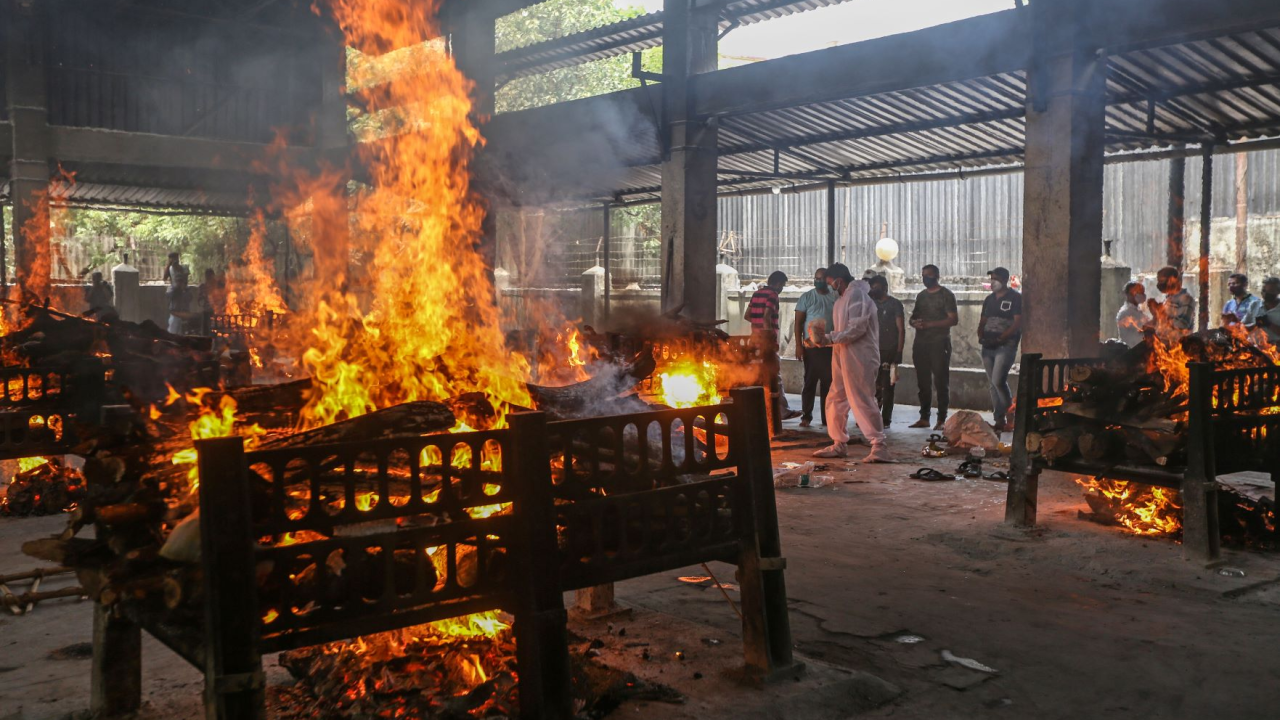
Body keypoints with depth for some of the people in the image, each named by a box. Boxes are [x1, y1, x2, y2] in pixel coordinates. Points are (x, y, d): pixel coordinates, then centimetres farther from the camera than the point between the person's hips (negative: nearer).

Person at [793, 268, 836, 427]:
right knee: (810, 382, 0)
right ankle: (806, 416, 5)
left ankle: (827, 417, 11)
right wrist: (798, 345, -8)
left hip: (831, 348, 2)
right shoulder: (806, 297, 1)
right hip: (811, 347, -2)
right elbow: (798, 322, -1)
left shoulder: (835, 298, 8)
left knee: (828, 383, 5)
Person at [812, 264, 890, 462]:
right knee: (835, 400, 12)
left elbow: (857, 329, -21)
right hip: (844, 356, 10)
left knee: (862, 401, -10)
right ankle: (839, 444, 21)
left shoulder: (856, 294, -12)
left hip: (859, 357, -10)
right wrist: (825, 337, 5)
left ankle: (879, 447, -8)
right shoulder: (845, 297, 18)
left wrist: (830, 338, -18)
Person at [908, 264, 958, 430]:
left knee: (941, 382, -6)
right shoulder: (921, 295, 17)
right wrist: (915, 322, -2)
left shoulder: (946, 295, -2)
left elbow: (954, 320, -9)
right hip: (920, 343, 6)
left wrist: (930, 324, -17)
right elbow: (913, 317, 23)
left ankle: (941, 419, -5)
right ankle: (924, 418, 11)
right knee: (923, 382, 7)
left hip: (939, 343, -6)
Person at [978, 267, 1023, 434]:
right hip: (988, 346, 7)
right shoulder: (989, 299, 17)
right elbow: (982, 320, 21)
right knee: (992, 384, 7)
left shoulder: (1015, 298, -4)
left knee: (998, 381, -18)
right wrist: (980, 335, 0)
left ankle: (1010, 413, 1)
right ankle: (999, 420, 14)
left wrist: (1000, 339, -19)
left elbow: (1018, 323, -12)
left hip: (1005, 346, -7)